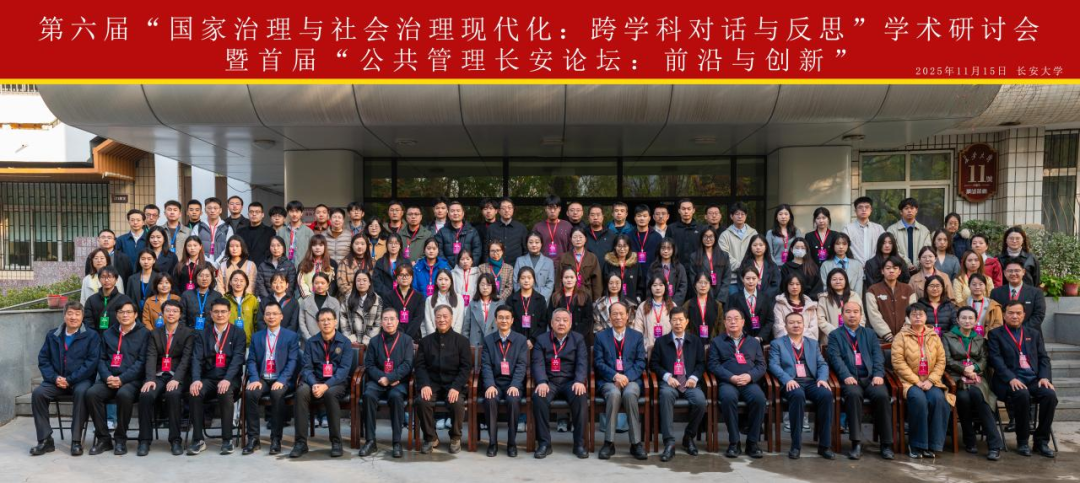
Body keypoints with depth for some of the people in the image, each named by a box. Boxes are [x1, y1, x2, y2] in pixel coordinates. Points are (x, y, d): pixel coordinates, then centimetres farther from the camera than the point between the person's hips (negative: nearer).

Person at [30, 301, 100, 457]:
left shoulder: (92, 336, 1)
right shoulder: (52, 335, 13)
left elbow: (92, 362, -8)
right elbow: (43, 359, 9)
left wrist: (70, 380, -16)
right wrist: (54, 378, -10)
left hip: (81, 380, -4)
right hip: (57, 380, 4)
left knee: (81, 392, -36)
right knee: (37, 393, -24)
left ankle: (76, 441, -27)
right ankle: (45, 440, -15)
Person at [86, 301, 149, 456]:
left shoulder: (144, 334, 5)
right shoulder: (108, 334, 19)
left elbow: (142, 361, -4)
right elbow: (101, 359, 13)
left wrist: (122, 379, -15)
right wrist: (107, 377, -7)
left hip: (132, 380, -4)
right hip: (109, 379, 4)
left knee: (124, 394, -36)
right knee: (91, 393, -26)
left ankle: (120, 439, -17)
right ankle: (103, 438, -14)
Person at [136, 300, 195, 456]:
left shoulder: (188, 333, 6)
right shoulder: (154, 334, 15)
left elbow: (186, 359, -6)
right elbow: (151, 358, 1)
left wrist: (176, 379, -22)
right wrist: (150, 379, -16)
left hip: (177, 377, -3)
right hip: (158, 375, 3)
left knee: (173, 394, -34)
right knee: (145, 395, -28)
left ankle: (175, 440, -24)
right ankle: (145, 440, -18)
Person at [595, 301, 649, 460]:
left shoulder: (637, 336, 14)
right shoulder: (601, 336, 12)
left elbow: (640, 362, 5)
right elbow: (598, 362, 3)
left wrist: (627, 377, -12)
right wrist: (615, 376, -15)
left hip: (631, 380, 1)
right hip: (608, 380, 0)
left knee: (629, 393, -34)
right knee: (614, 393, -35)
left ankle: (636, 443, -24)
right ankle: (609, 443, -26)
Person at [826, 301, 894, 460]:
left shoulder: (870, 333, 23)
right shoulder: (835, 335, 15)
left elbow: (878, 356, 9)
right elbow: (836, 358, 0)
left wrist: (879, 374, -9)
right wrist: (846, 376, -18)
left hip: (871, 377, 2)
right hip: (850, 379, -2)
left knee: (882, 395, -28)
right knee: (853, 394, -34)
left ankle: (886, 444, -20)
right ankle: (857, 444, -30)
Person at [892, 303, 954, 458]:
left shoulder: (934, 336, 12)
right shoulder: (901, 336, 1)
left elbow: (941, 361, 6)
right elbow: (898, 362, -8)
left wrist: (930, 380, -9)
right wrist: (917, 381, -14)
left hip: (930, 381, 3)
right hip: (910, 381, -3)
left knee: (939, 399, -28)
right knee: (919, 399, -33)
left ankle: (931, 444, -14)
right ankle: (916, 444, -17)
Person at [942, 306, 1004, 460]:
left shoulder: (980, 339, 23)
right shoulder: (948, 337, 14)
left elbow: (984, 360, 10)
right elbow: (947, 360, 2)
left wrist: (973, 368, -10)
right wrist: (964, 370, -11)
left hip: (977, 377, 1)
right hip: (956, 378, -1)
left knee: (977, 394, -33)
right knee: (963, 397, -34)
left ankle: (994, 444, -33)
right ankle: (969, 441, -21)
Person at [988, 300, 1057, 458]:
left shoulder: (1034, 333, 21)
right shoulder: (995, 334, 8)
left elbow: (1043, 358, 14)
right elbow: (996, 360, -5)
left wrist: (1044, 377, -5)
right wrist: (1011, 379, -19)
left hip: (1034, 378, 4)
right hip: (1010, 380, -4)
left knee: (1050, 394, -26)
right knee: (1022, 394, -34)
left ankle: (1041, 440, -11)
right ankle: (1022, 441, -16)